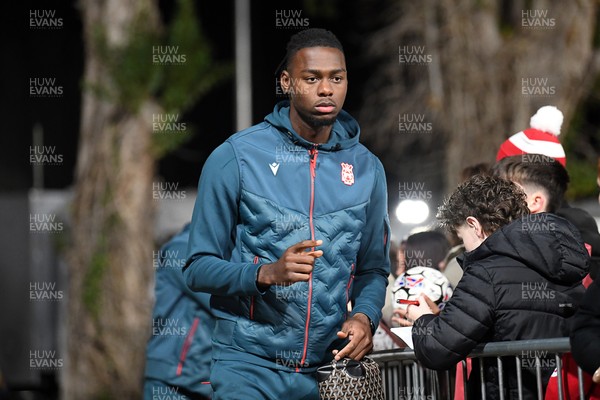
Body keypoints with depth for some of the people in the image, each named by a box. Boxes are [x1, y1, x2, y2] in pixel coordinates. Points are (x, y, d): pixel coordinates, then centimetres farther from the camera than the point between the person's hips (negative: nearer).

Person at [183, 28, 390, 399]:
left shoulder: (367, 168, 6)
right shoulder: (235, 156, -5)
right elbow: (199, 268, -5)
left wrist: (365, 316, -6)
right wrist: (267, 274, -22)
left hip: (330, 367, 4)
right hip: (249, 368, -3)